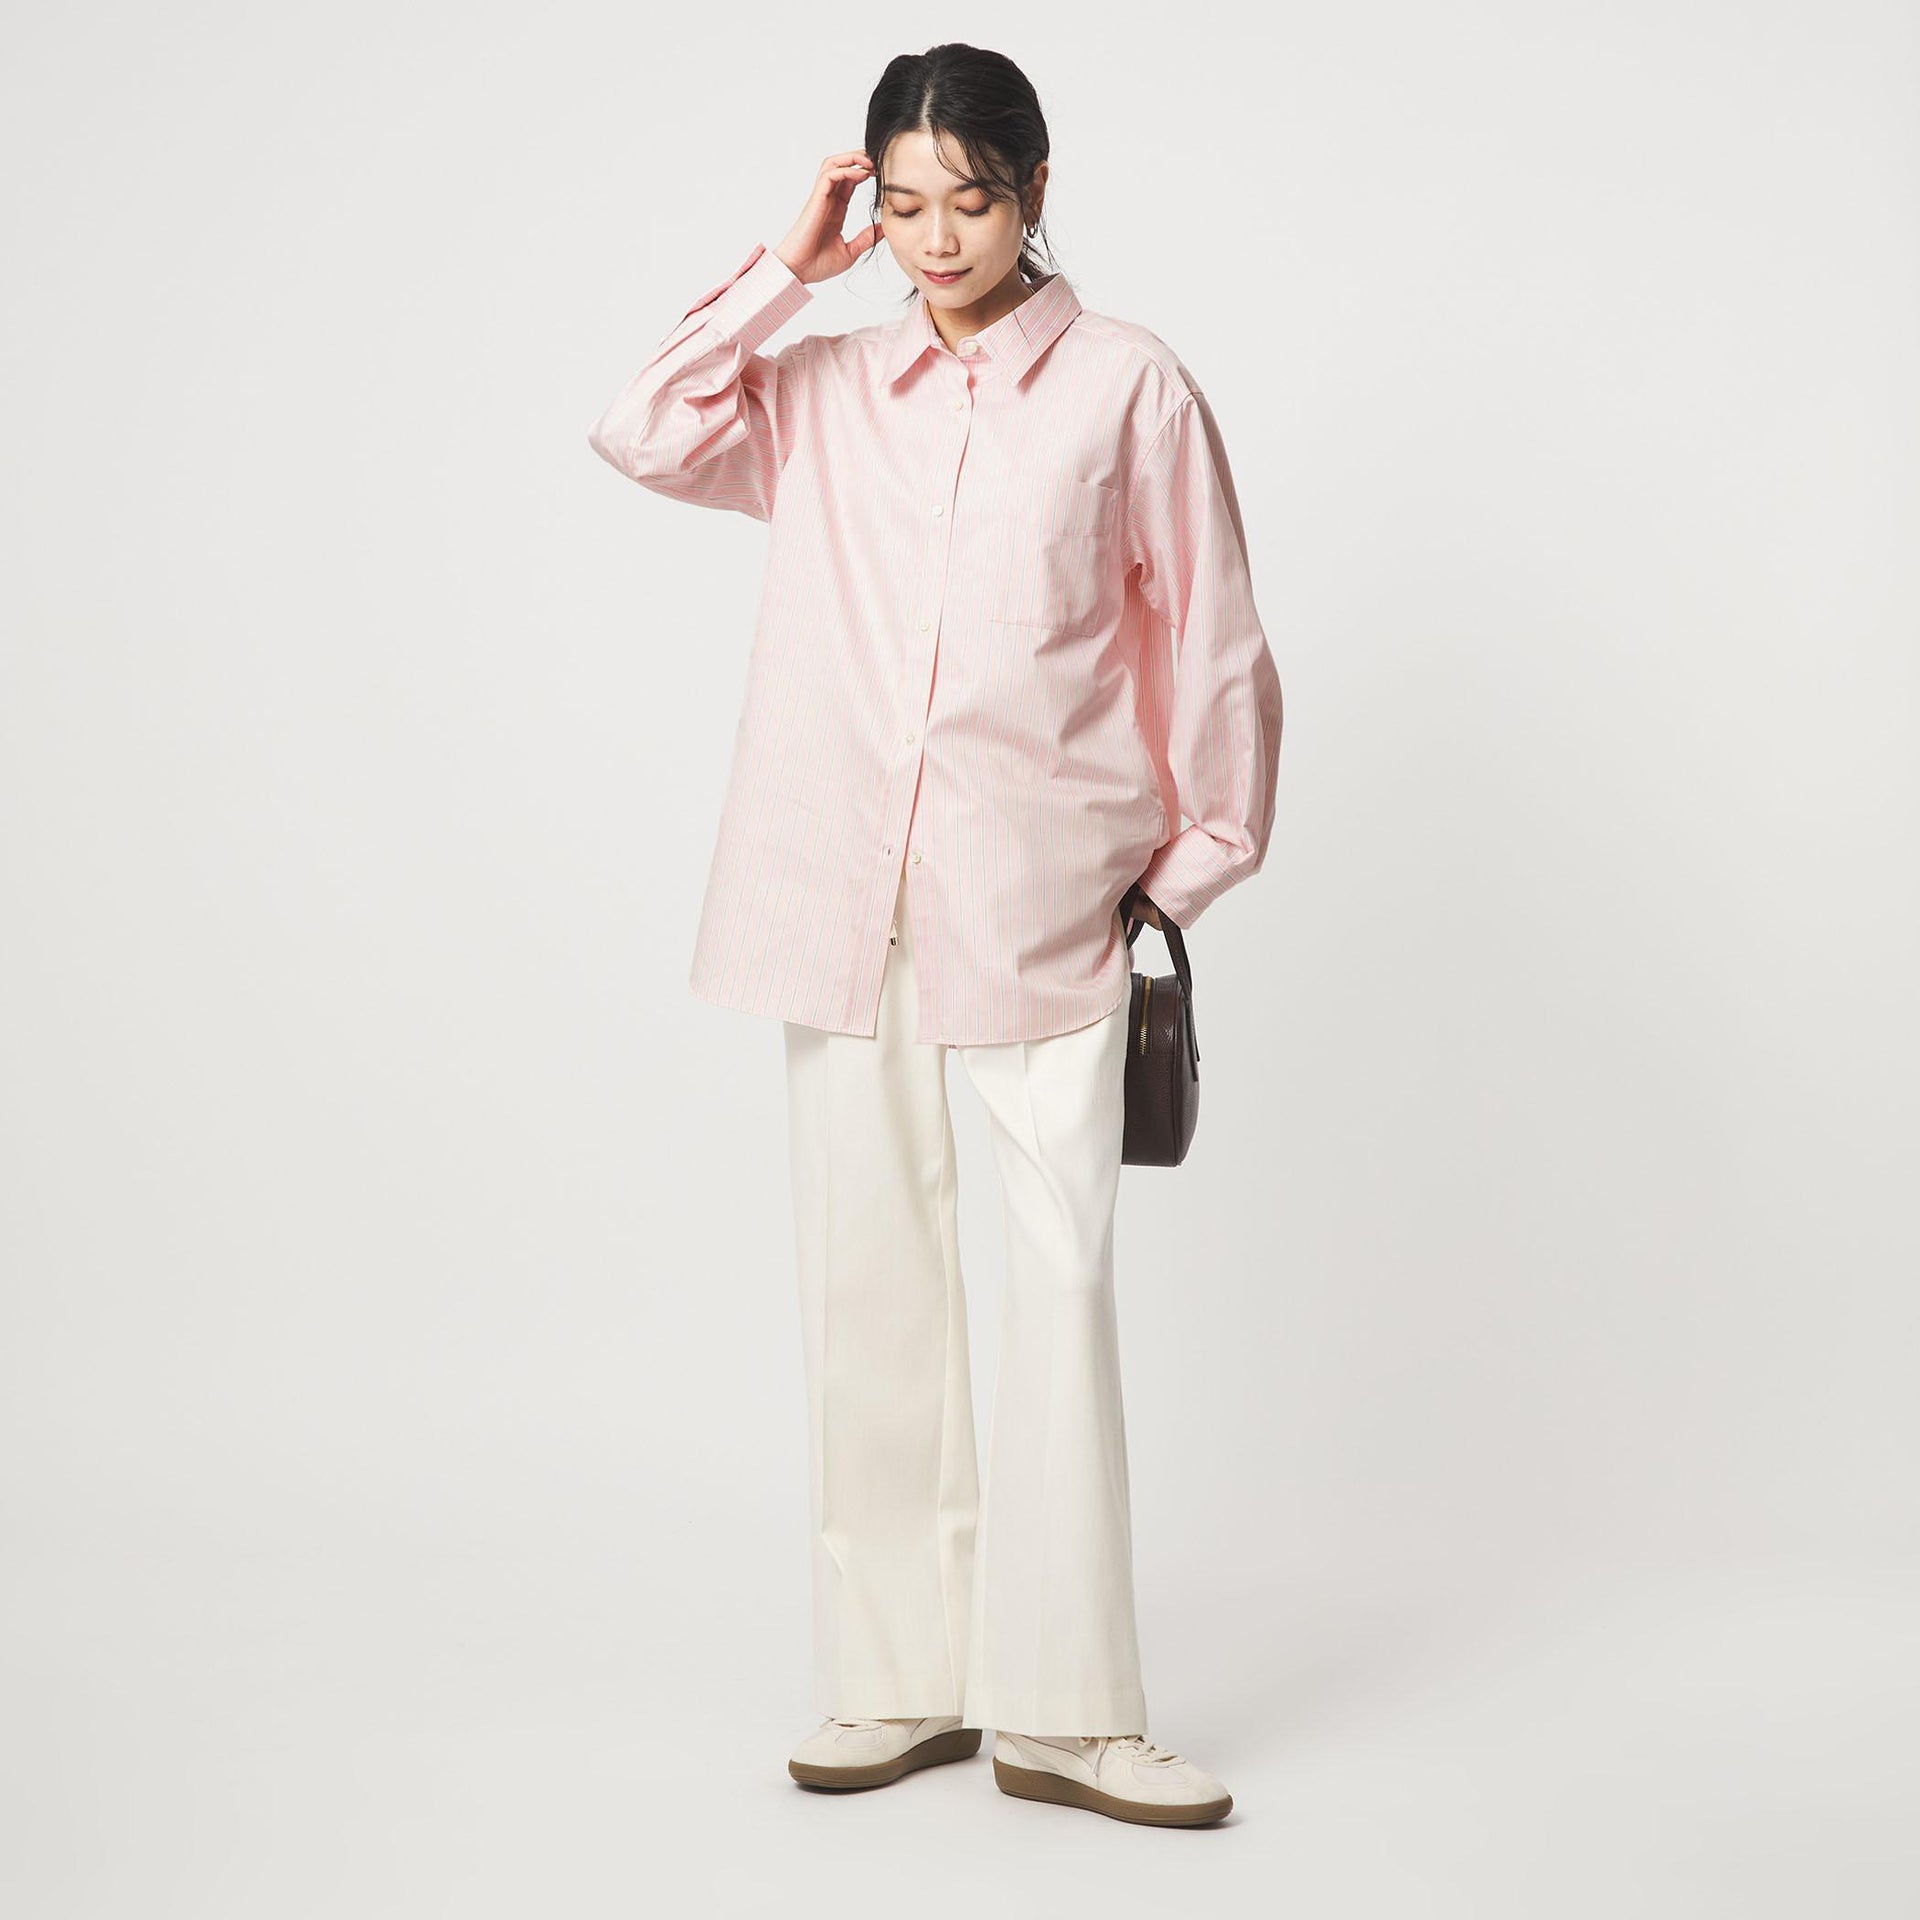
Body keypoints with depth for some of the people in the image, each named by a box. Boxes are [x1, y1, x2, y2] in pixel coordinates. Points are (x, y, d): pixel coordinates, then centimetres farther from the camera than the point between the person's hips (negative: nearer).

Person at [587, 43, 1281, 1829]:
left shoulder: (1129, 385, 3)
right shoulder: (824, 388, 13)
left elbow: (1209, 640, 6)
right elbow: (639, 430, 1)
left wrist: (1190, 861, 4)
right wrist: (786, 270, 3)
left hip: (1040, 907, -3)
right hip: (841, 897, 3)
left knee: (1059, 1288, -6)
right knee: (868, 1286, 6)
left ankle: (1063, 1711, 1)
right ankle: (897, 1683, 16)